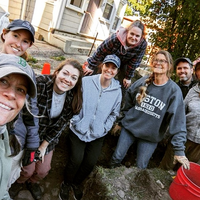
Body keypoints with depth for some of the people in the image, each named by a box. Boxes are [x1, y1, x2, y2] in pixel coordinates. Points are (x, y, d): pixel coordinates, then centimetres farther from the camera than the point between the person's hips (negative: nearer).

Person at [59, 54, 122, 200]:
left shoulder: (117, 90, -5)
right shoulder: (86, 82, -13)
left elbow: (114, 113, 6)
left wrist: (104, 128, -4)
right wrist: (76, 122, -11)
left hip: (98, 135, 3)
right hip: (78, 130, -2)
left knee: (91, 162, 3)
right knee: (76, 160, -9)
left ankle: (77, 183, 36)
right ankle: (66, 184, 25)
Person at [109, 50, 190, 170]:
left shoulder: (174, 90, -14)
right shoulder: (143, 81, -5)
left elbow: (177, 121, -18)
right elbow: (128, 102, 7)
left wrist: (179, 150, -21)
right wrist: (120, 121, 9)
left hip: (150, 137, -2)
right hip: (129, 127, 3)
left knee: (141, 167, 10)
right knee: (116, 158, 10)